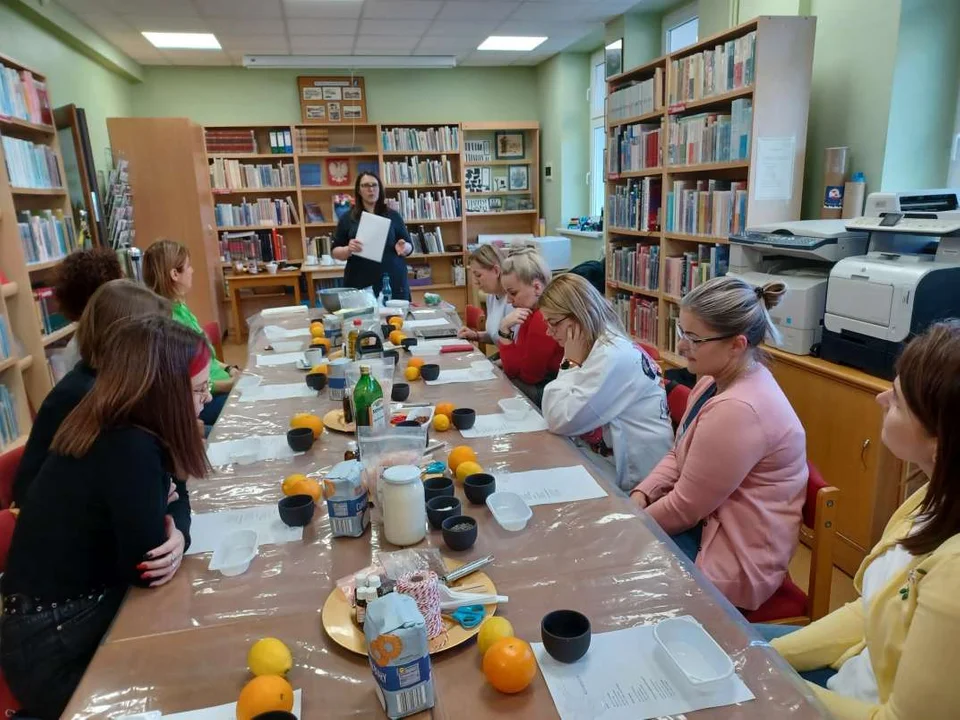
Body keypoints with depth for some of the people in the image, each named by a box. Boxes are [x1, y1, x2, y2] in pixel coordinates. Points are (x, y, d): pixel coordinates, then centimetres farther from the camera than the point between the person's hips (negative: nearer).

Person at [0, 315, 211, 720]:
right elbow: (146, 568, -26)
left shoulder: (116, 432, -2)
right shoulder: (129, 450, -30)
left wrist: (175, 535, -13)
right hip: (54, 651, -8)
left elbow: (171, 493, 7)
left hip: (86, 609, 8)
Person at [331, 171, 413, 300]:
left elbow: (409, 246, 10)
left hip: (393, 282, 1)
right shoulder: (347, 218, 6)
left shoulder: (393, 216, 8)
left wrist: (404, 248, -13)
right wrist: (348, 250, -16)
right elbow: (335, 251, 5)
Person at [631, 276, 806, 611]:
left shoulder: (738, 410, -30)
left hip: (735, 559, -9)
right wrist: (639, 497, -5)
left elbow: (685, 507, -23)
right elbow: (679, 455, 10)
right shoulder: (718, 379, 1)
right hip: (708, 523, 9)